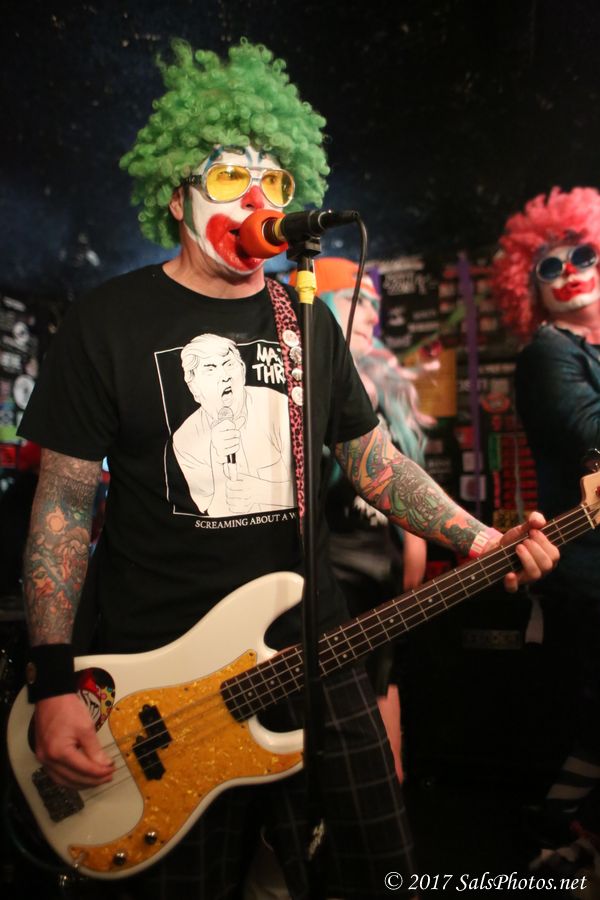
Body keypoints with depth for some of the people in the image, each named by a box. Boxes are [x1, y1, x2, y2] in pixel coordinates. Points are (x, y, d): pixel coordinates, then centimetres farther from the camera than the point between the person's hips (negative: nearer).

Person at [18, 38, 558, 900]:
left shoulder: (309, 321, 7)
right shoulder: (107, 322, -5)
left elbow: (375, 459, 11)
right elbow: (64, 503, -5)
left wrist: (479, 541, -3)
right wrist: (54, 681, -10)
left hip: (313, 657, 4)